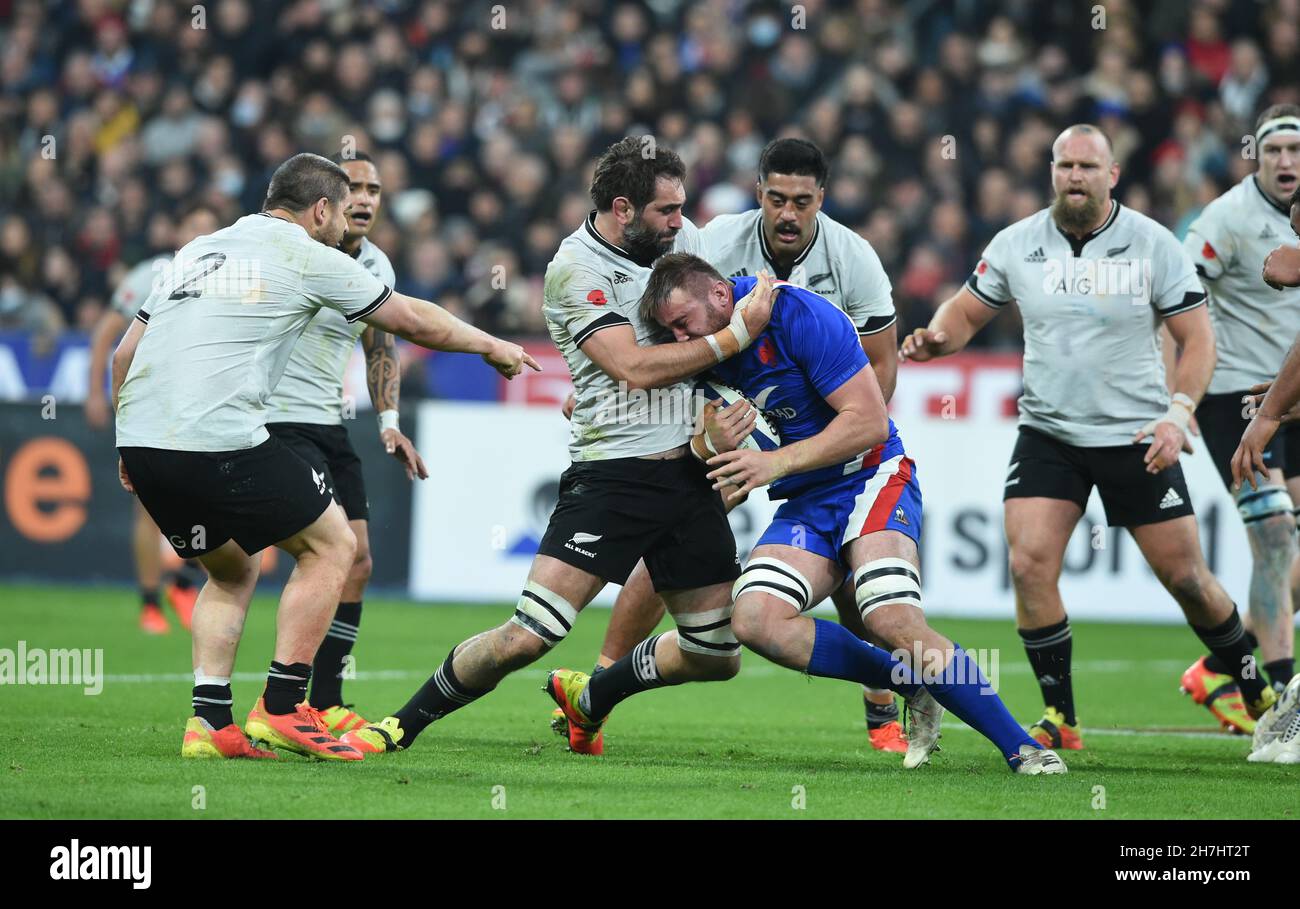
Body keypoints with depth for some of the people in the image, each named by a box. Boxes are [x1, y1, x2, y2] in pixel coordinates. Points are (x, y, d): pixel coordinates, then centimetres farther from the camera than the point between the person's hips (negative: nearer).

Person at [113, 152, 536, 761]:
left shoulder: (198, 250, 22)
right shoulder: (309, 257, 5)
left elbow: (125, 352, 21)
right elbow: (414, 321, 15)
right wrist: (491, 346, 31)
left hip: (141, 437, 7)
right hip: (220, 442, -7)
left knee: (232, 572, 24)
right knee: (329, 545, 9)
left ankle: (209, 721, 10)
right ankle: (280, 709, 3)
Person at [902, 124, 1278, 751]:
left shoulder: (1154, 245, -7)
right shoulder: (1016, 245, -1)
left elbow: (1198, 339, -3)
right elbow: (967, 311, 10)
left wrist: (1178, 414, -17)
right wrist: (938, 337, -14)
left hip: (1136, 438, -2)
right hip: (1048, 434, 2)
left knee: (1185, 577, 2)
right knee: (1029, 563, -15)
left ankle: (1254, 691, 27)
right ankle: (1059, 718, -3)